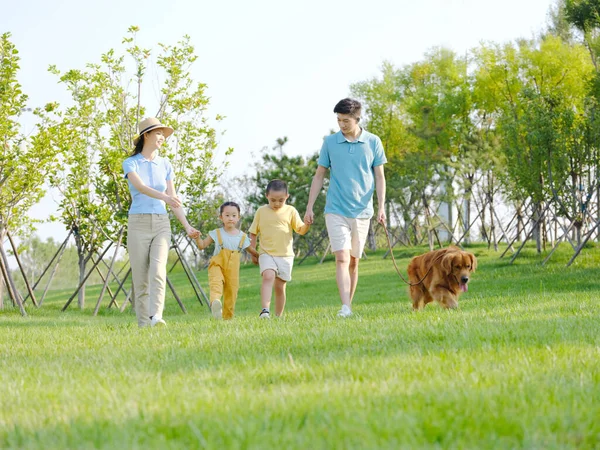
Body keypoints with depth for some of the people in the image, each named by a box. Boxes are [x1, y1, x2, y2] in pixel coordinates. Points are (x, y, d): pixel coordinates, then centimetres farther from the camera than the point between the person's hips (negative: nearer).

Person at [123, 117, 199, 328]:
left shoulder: (165, 164, 10)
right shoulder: (130, 163, -3)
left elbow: (173, 198, 11)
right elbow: (140, 187, -23)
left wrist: (187, 225, 1)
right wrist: (163, 197, -41)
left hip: (161, 225, 2)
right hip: (138, 224, -2)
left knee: (158, 271, -20)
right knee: (140, 278, -1)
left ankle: (156, 316, -32)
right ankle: (144, 323, 7)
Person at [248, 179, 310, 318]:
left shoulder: (290, 211, 4)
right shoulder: (261, 211, 4)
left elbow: (301, 230, 2)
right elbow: (253, 233, 11)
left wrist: (307, 224, -19)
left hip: (285, 255, 1)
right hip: (267, 253, -1)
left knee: (280, 286, 5)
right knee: (268, 276, -25)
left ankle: (278, 316, 15)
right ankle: (265, 310, -35)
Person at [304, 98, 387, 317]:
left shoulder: (373, 142, 2)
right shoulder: (329, 142, 3)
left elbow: (379, 177, 5)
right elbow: (319, 176, 8)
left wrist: (381, 207, -5)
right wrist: (309, 207, 5)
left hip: (361, 211, 1)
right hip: (336, 210, -1)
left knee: (354, 261, 8)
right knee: (342, 258, -13)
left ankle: (349, 304, 17)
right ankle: (345, 307, -21)